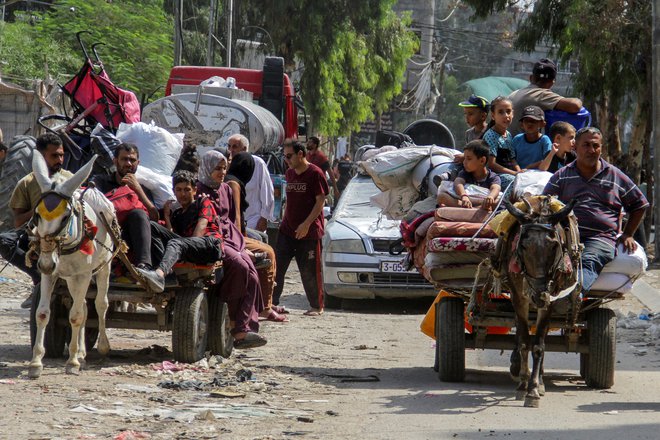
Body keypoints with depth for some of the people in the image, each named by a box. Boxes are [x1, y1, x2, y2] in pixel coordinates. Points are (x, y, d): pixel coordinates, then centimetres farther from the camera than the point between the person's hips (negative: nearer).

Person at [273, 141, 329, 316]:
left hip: (309, 232, -7)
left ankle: (317, 307, 11)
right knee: (276, 267, -1)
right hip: (287, 229, 7)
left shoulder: (315, 173, -9)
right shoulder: (290, 174, 13)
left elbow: (320, 201, -12)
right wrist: (284, 220, 12)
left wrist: (306, 224, -19)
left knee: (310, 272, -1)